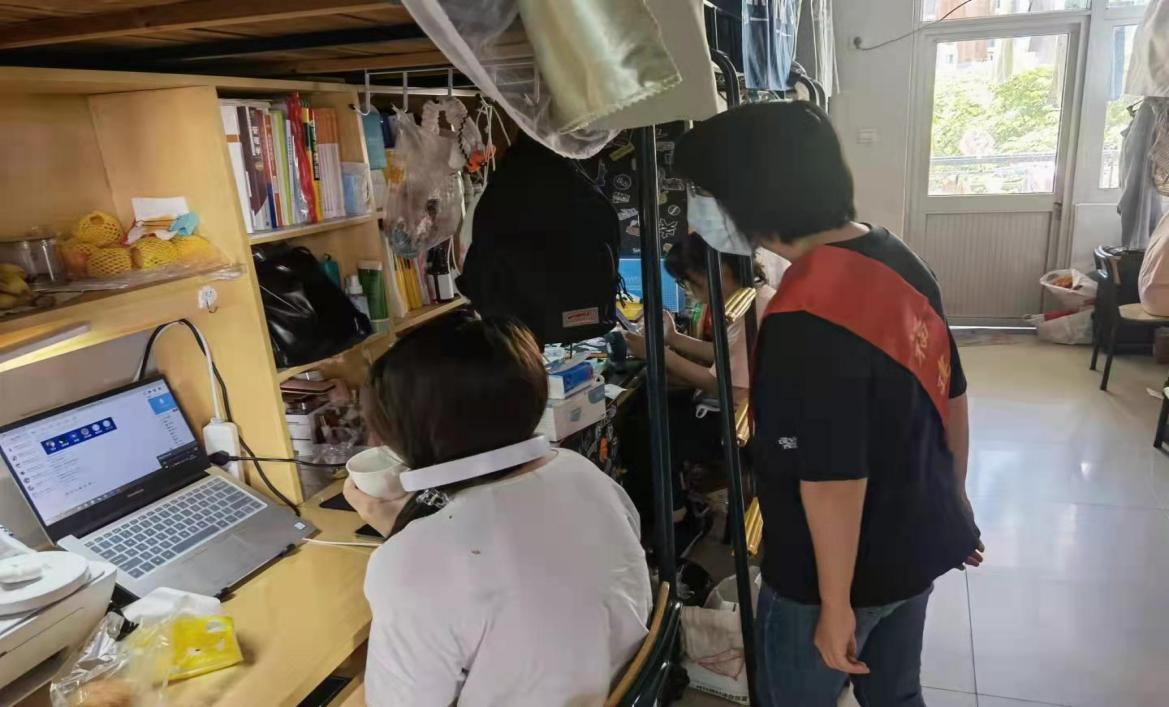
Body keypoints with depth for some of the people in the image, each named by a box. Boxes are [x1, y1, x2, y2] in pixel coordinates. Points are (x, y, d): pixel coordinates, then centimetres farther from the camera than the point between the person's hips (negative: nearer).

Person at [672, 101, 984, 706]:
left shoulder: (807, 315, -30)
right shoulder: (896, 258, -3)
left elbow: (832, 480, -28)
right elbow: (950, 395, 7)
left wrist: (835, 607, -15)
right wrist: (955, 498, 20)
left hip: (837, 570, -7)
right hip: (919, 542, 8)